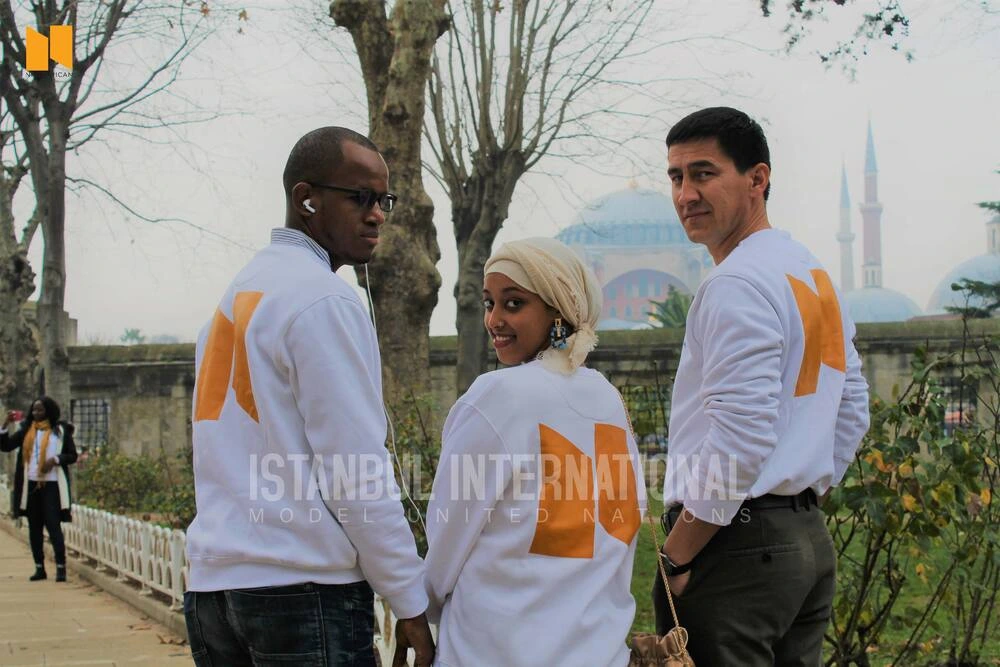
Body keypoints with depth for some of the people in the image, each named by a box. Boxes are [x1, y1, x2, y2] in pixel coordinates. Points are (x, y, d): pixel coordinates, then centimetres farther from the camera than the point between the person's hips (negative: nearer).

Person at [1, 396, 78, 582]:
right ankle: (39, 568, 13)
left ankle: (61, 567, -9)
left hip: (52, 484, -4)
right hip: (31, 484, 4)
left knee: (53, 525, -10)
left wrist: (56, 459, -13)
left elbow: (72, 456, 4)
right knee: (34, 527, 6)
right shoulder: (26, 430, 11)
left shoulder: (61, 430, 4)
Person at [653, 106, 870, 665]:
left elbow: (740, 440, -21)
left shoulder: (737, 283, -15)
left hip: (737, 542, -10)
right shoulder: (817, 275, 16)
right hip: (811, 541, 10)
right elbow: (852, 411, 22)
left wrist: (676, 559, -15)